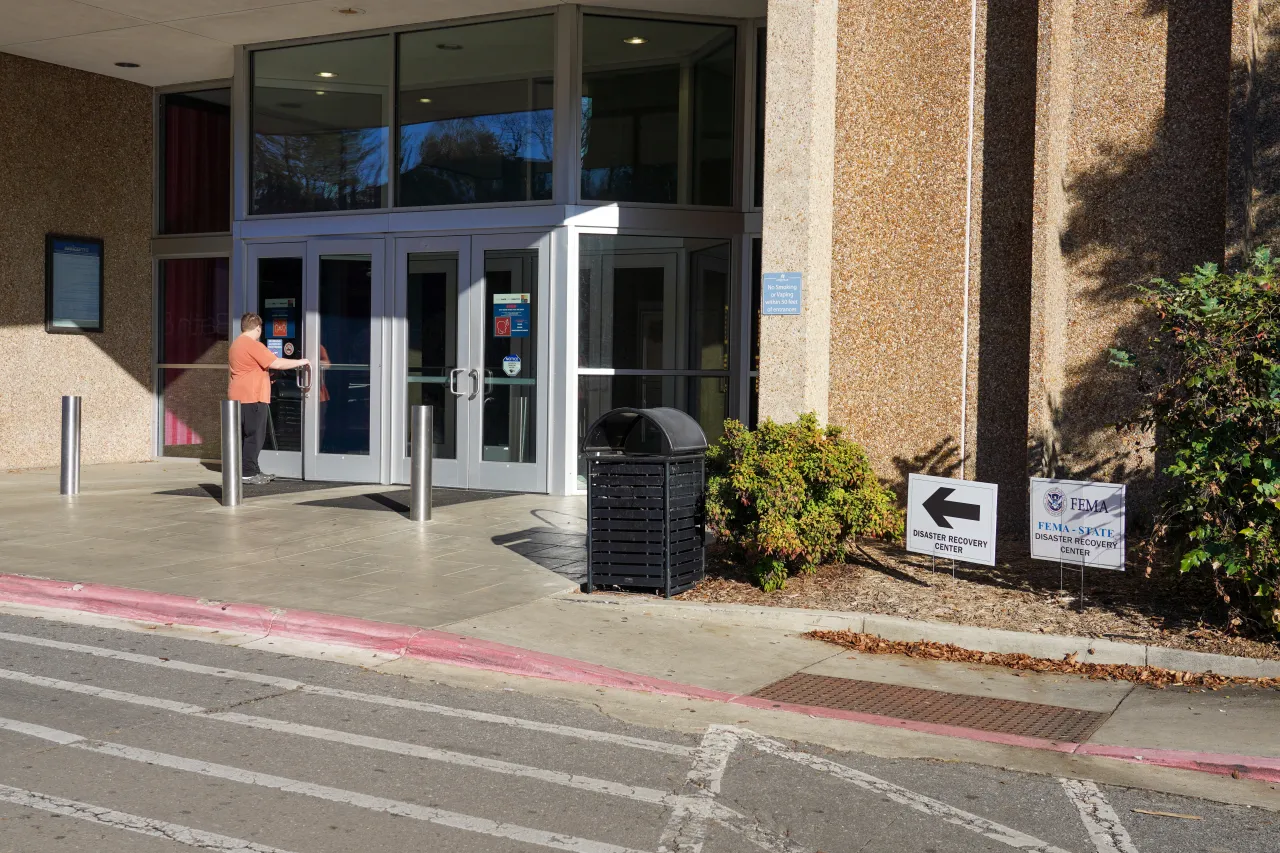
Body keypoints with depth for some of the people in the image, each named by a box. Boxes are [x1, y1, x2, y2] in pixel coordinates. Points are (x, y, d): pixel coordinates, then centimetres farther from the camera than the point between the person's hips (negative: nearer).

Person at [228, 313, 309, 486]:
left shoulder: (236, 344, 17)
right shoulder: (253, 345, -14)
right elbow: (277, 364, -18)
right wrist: (300, 362, -8)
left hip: (239, 397, 10)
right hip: (252, 397, -10)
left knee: (246, 436, 12)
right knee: (255, 436, -5)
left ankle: (252, 471, 17)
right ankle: (248, 473, -4)